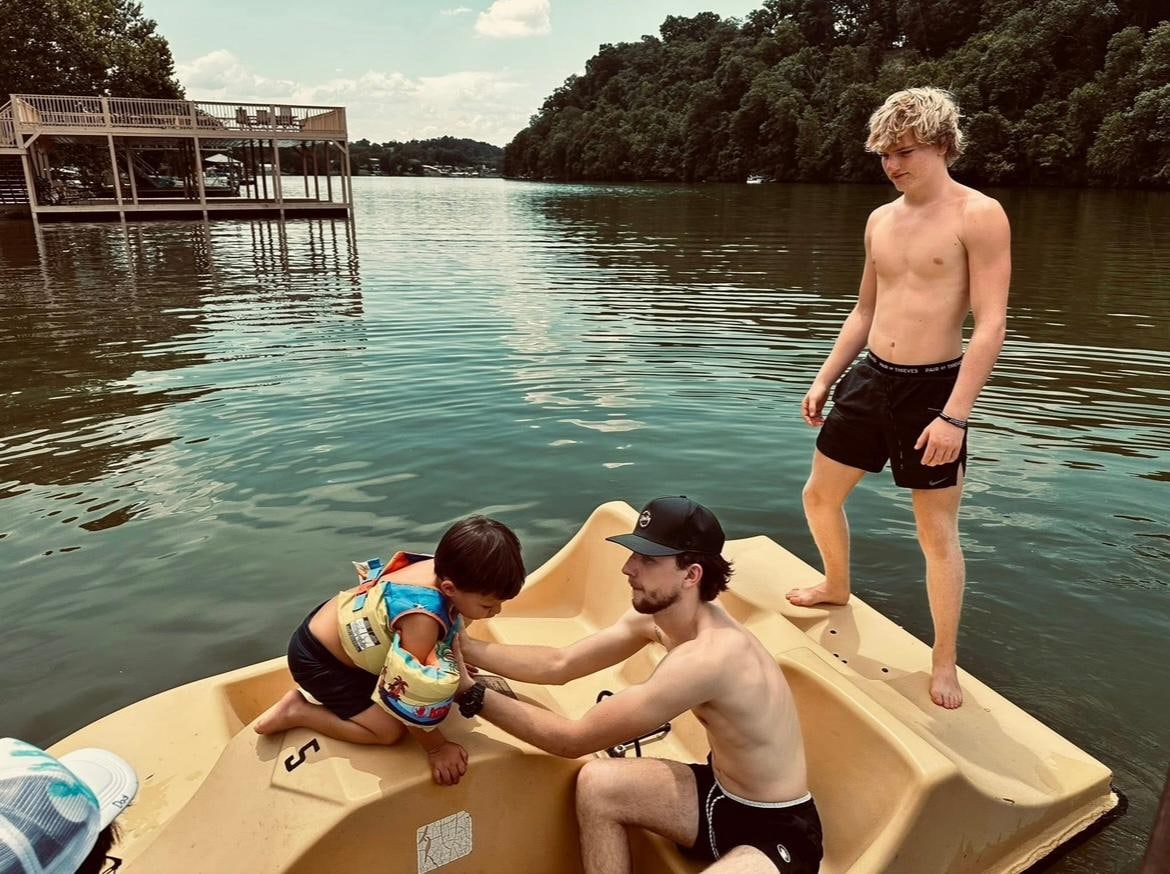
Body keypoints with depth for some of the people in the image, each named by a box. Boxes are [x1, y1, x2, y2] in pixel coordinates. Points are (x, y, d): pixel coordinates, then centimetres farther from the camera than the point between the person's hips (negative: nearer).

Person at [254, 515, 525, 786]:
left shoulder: (444, 568, -17)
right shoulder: (422, 618, -40)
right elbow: (407, 694, -31)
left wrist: (453, 663, 13)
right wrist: (436, 747, -16)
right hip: (317, 660, -8)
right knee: (390, 731, -10)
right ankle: (297, 711, 2)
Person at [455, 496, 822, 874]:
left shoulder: (705, 656, -33)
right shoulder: (654, 615, -7)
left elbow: (575, 739, -27)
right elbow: (559, 665, 0)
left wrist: (471, 693, -23)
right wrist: (465, 646, -8)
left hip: (778, 833, -8)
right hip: (721, 791, 8)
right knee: (596, 784, -2)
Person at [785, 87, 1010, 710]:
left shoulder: (978, 215, -10)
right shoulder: (880, 220, 10)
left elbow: (990, 325, -15)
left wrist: (954, 415, -21)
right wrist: (824, 378, 13)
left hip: (932, 389, -6)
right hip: (870, 379, 7)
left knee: (937, 532, 4)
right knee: (820, 496, 15)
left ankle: (944, 664, 22)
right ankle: (837, 588, 44)